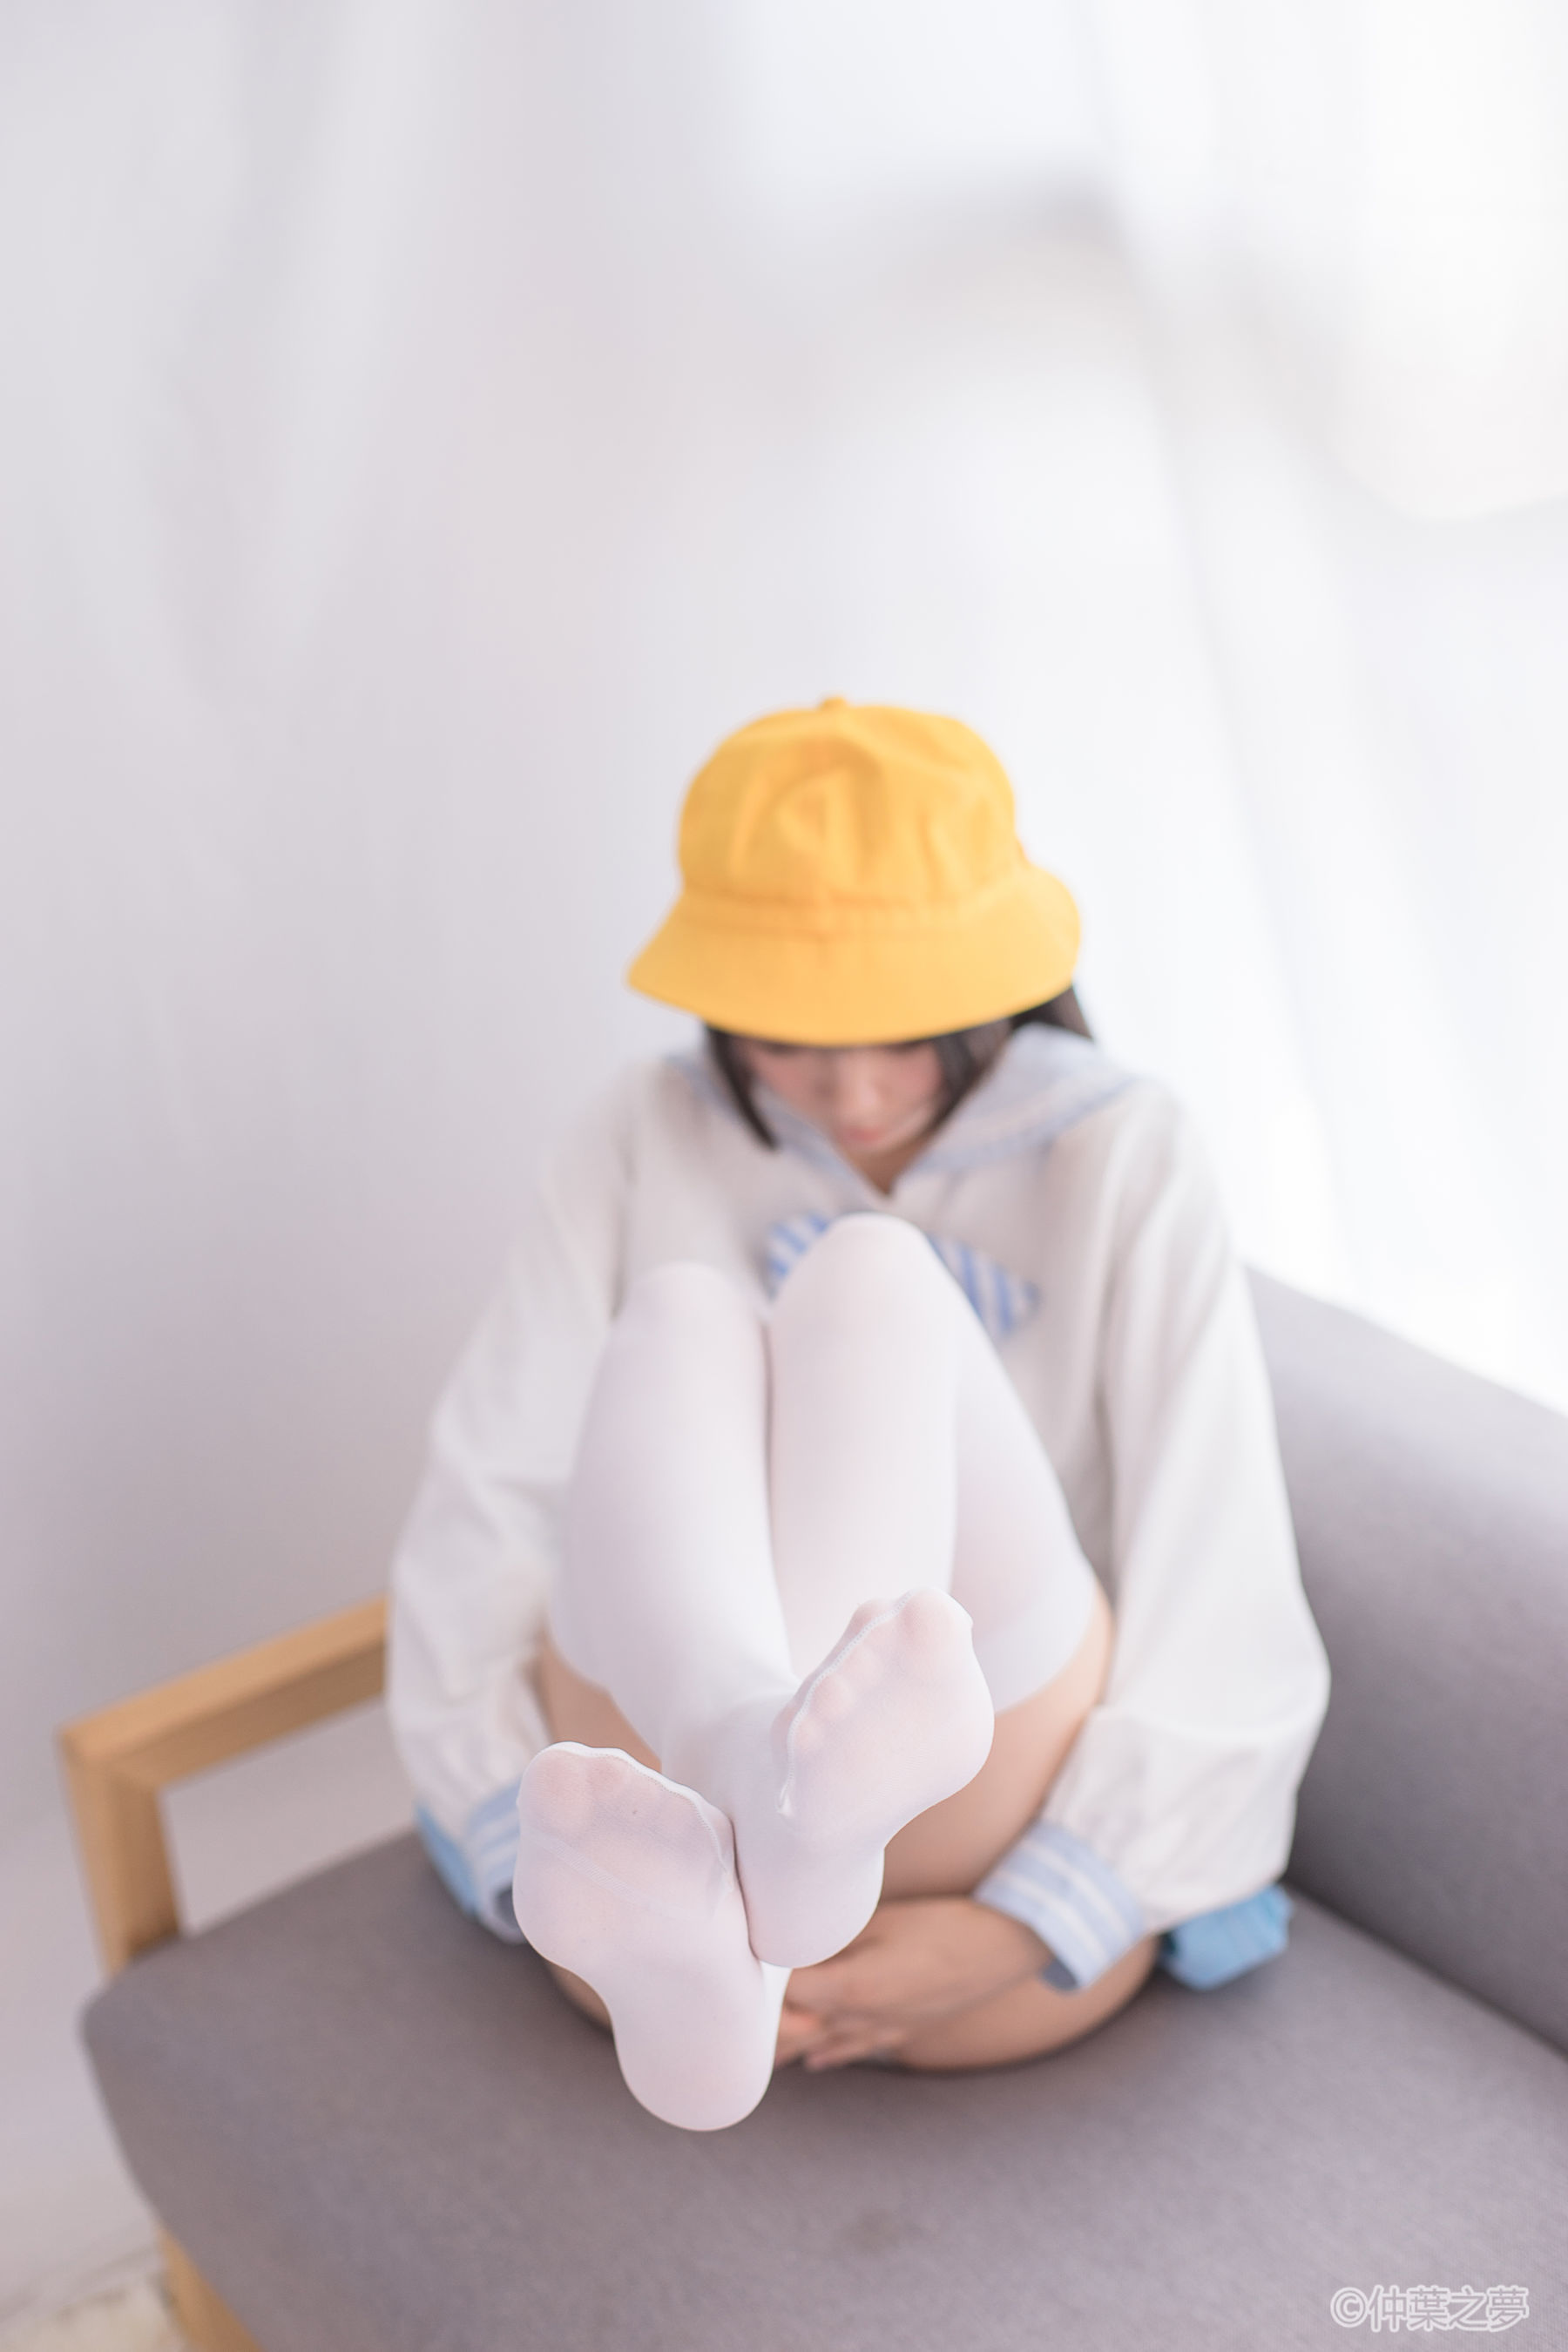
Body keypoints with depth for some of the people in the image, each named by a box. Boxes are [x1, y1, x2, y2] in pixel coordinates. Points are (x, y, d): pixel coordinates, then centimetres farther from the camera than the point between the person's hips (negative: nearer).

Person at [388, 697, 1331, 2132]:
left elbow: (1228, 1618, -5)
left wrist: (1010, 1939, -18)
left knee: (872, 1282, -27)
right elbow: (482, 1526, -1)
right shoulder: (645, 1147, 7)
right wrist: (541, 1877, -17)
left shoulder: (1123, 1159, 3)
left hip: (1023, 1897, -1)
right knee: (681, 1322, -28)